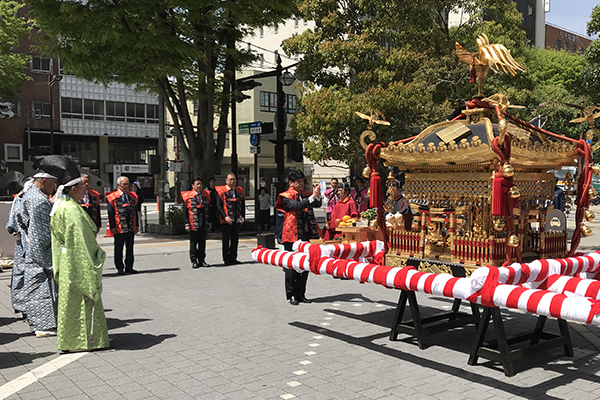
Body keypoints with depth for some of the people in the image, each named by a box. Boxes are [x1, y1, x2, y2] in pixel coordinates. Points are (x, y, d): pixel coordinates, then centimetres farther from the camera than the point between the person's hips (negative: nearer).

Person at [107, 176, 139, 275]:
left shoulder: (133, 196, 12)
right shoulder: (113, 197, -4)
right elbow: (110, 213, -6)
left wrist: (136, 225, 11)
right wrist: (112, 227, -12)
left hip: (131, 227, 5)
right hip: (119, 228, -5)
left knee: (130, 248, 10)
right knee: (119, 249, 4)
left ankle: (129, 267, 20)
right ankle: (120, 268, 12)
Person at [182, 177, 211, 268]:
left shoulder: (206, 195, 10)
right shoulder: (188, 196, -3)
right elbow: (185, 211, -5)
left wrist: (209, 222, 10)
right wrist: (187, 224, -10)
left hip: (204, 224, 4)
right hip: (193, 224, -4)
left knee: (202, 242, 9)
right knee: (193, 243, 4)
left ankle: (202, 260, 17)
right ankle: (194, 261, 12)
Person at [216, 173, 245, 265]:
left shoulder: (240, 191, 13)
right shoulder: (221, 191, -3)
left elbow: (243, 205, 17)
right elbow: (219, 206, -7)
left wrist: (243, 217, 4)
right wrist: (225, 217, -18)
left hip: (237, 221, 5)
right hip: (226, 221, -5)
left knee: (235, 240, 10)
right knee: (226, 241, 2)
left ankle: (233, 258, 19)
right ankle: (226, 260, 10)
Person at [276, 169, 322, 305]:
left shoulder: (306, 194, 15)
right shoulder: (286, 196, -3)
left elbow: (317, 204, 2)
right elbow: (297, 206, -20)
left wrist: (317, 195, -16)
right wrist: (312, 196, -24)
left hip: (307, 234, 6)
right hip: (292, 234, -6)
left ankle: (301, 294, 20)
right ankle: (291, 295, 8)